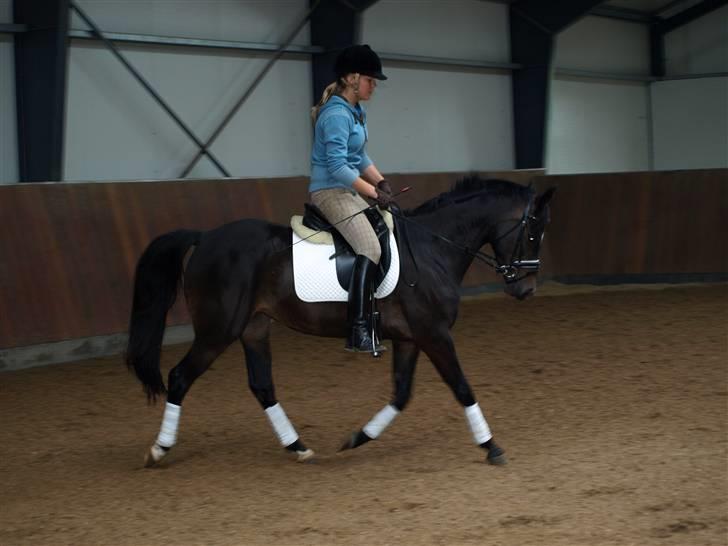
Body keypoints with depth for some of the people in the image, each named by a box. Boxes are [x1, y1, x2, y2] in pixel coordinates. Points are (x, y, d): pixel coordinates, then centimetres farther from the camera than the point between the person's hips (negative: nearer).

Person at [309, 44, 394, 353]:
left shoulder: (356, 112, 13)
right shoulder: (336, 115, -18)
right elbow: (338, 167, -24)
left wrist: (381, 182, 7)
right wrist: (374, 193, -20)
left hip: (349, 191, 11)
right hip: (330, 191, -11)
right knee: (370, 249, -25)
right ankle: (358, 333, -31)